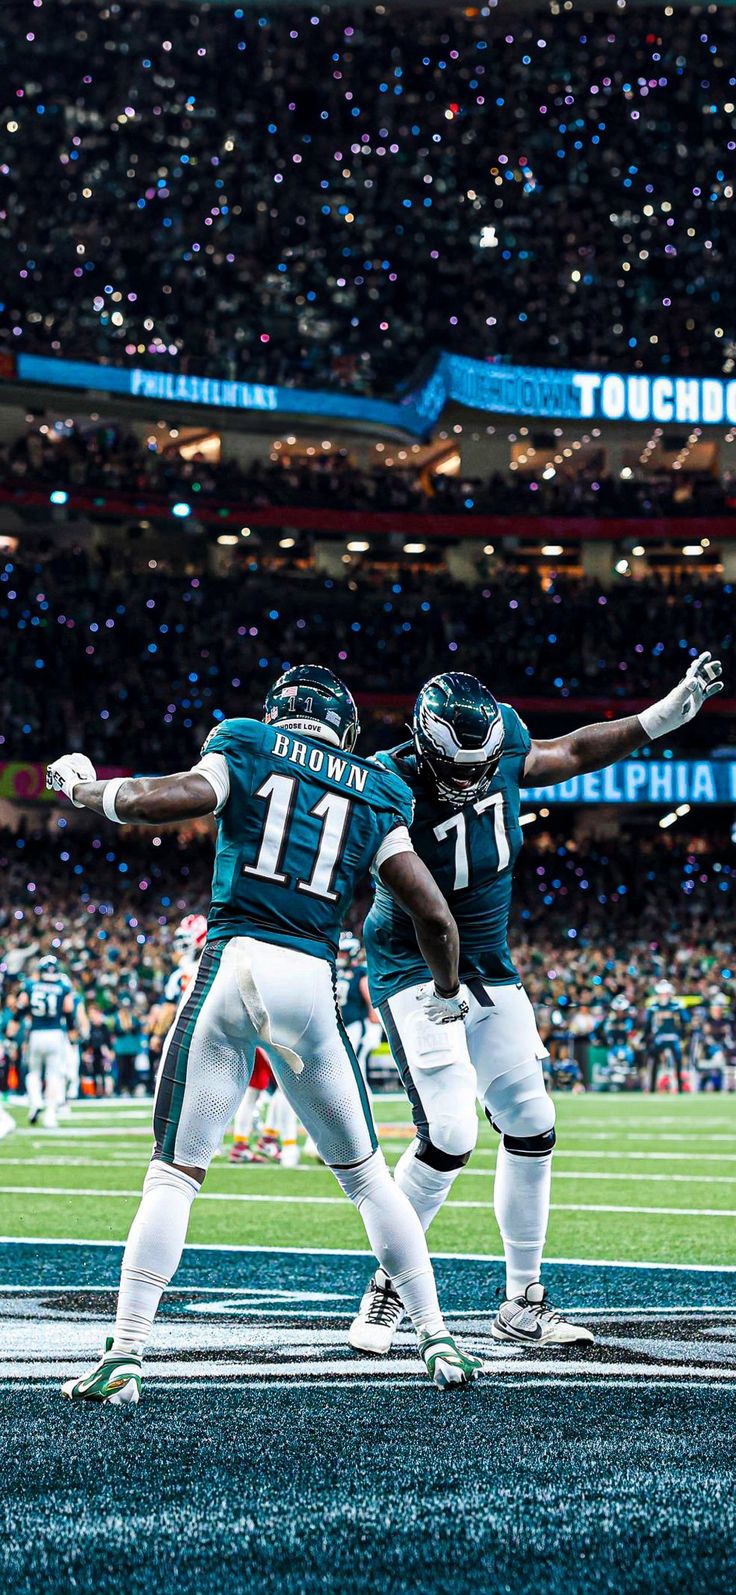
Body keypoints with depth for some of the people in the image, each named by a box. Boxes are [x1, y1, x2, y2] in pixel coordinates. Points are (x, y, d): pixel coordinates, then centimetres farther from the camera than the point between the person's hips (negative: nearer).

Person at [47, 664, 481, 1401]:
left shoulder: (246, 749, 10)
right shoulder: (376, 798, 16)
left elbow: (166, 799, -9)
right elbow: (436, 917, 12)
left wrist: (83, 789, 9)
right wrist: (445, 994, 31)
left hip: (233, 962, -2)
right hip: (311, 982, 2)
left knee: (175, 1171, 2)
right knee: (364, 1171, 16)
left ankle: (124, 1355, -5)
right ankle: (438, 1342, 18)